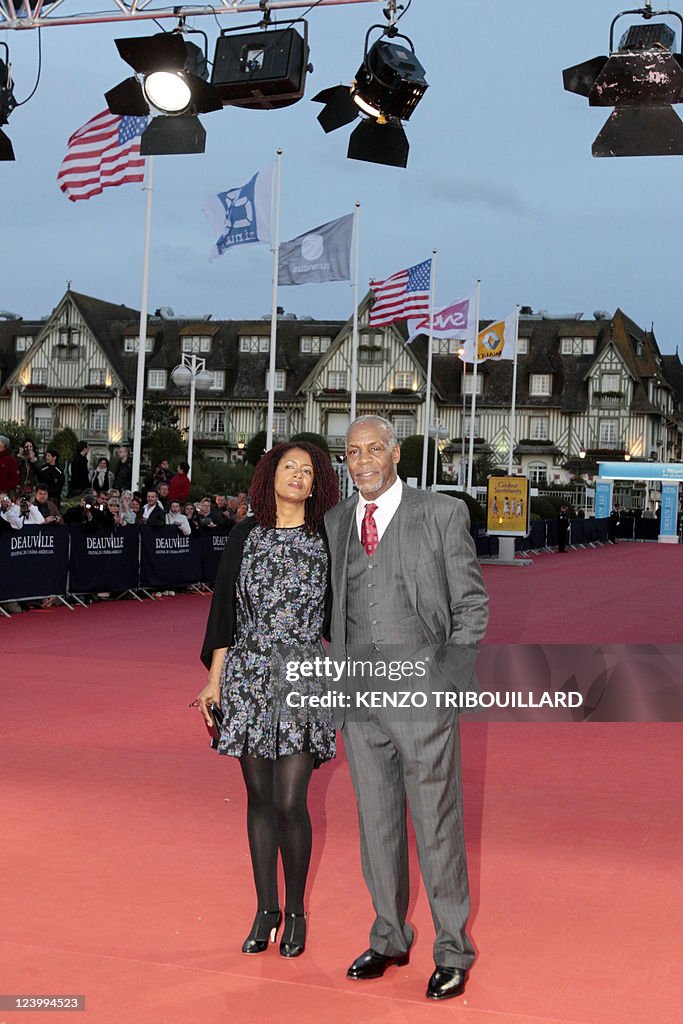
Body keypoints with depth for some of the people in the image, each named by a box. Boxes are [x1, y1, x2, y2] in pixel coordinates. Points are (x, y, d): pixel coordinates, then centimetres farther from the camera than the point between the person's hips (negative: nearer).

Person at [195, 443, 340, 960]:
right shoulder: (245, 537, 7)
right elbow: (225, 608, 9)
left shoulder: (327, 540, 2)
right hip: (249, 678, 2)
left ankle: (295, 911, 13)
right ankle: (266, 909, 21)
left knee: (289, 802, -7)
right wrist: (215, 679, 6)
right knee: (260, 797, 8)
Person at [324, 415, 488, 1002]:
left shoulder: (443, 514, -2)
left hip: (423, 693, -4)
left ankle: (452, 952, 15)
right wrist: (338, 671, 7)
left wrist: (451, 680, -8)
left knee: (438, 826, 1)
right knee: (376, 823, 13)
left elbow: (471, 605, 0)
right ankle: (390, 939, 28)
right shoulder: (335, 523, 10)